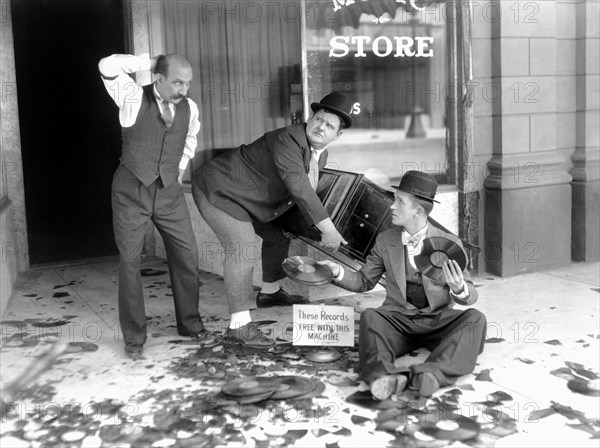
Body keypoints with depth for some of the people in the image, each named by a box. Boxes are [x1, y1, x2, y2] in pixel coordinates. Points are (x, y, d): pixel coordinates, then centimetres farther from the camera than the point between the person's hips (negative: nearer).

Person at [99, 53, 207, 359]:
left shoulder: (189, 108, 3)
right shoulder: (134, 98, -9)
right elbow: (108, 66, -24)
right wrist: (150, 62, -15)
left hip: (169, 191, 4)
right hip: (131, 190, -3)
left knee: (187, 255, 3)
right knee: (129, 261, 0)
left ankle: (189, 323, 22)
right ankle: (134, 337, 12)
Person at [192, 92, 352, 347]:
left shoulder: (320, 155, 3)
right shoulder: (288, 139, -28)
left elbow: (306, 192, 12)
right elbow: (298, 187, -36)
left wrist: (320, 231, 3)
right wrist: (328, 229, -36)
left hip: (246, 194, 10)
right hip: (217, 189, -10)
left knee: (277, 235, 20)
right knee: (241, 246, -24)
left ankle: (269, 293, 42)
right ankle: (239, 325, -25)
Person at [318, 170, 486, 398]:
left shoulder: (449, 243, -1)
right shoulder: (385, 241, 5)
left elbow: (470, 296, -2)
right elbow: (364, 282, 12)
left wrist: (459, 289, -27)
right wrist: (338, 272, -9)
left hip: (437, 322, 0)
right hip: (397, 320, 1)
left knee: (475, 318, -28)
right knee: (369, 317, -30)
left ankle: (431, 373, -46)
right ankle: (384, 377, -53)